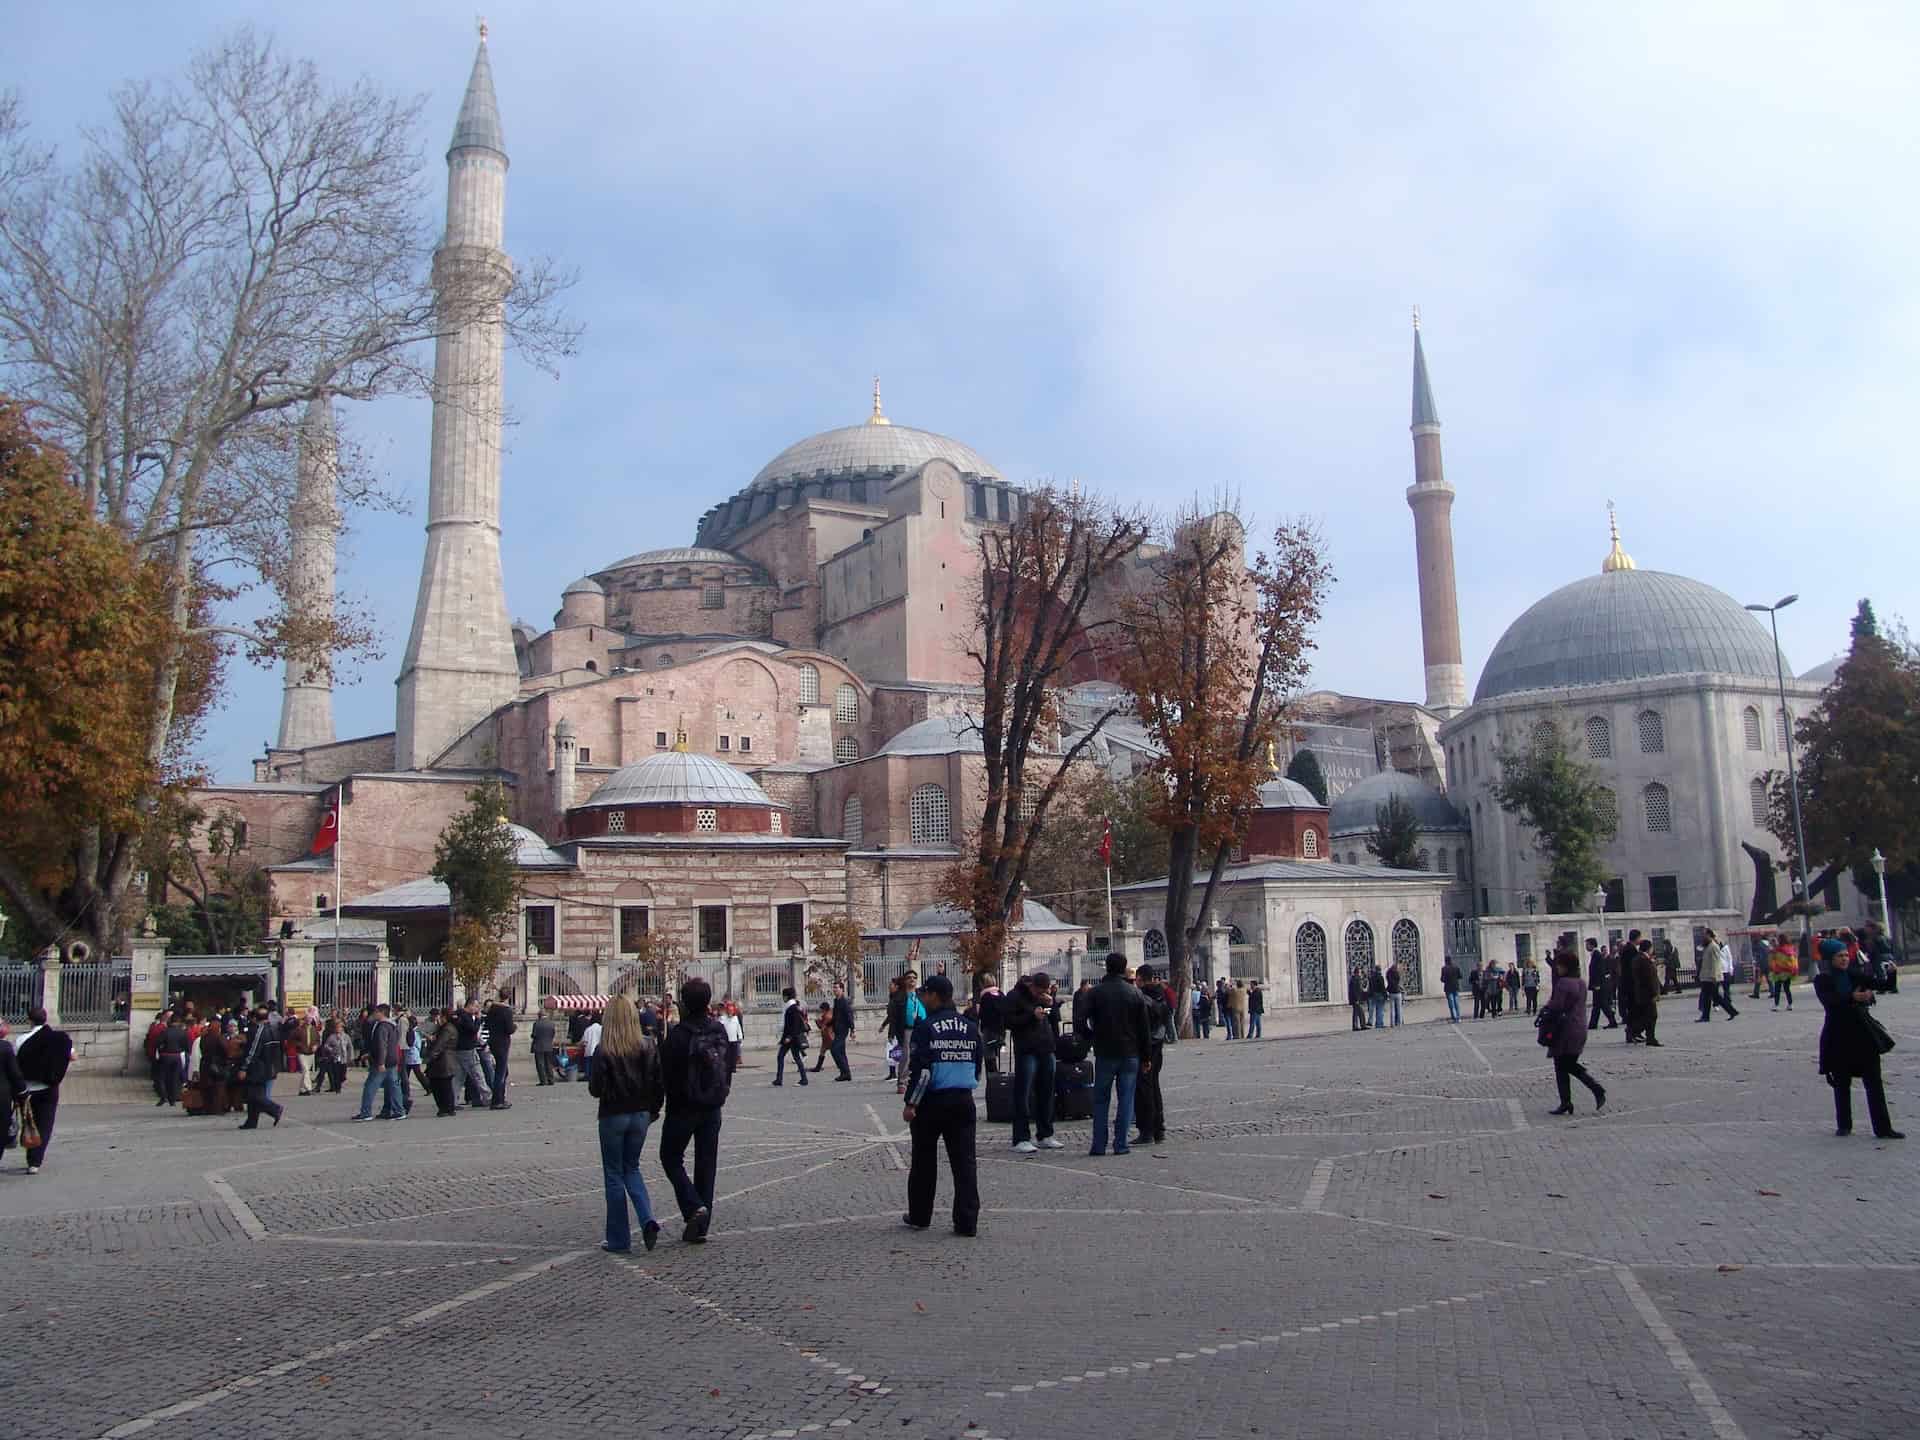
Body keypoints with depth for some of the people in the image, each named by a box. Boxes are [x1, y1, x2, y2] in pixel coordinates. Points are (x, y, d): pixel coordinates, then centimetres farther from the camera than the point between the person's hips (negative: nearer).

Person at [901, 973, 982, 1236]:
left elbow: (920, 1069, -16)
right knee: (964, 1161, 3)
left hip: (931, 1102, -4)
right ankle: (967, 1222, -1)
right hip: (963, 1101, 4)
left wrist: (910, 1103, -11)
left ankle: (919, 1216, 21)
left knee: (924, 1160, 11)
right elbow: (979, 1065, 13)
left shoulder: (926, 1027, -10)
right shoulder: (970, 1027, 7)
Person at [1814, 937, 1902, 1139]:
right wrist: (1852, 998, -35)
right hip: (1838, 1037, -2)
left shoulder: (1854, 975, 6)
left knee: (1874, 1082, -1)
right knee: (1841, 1083, 8)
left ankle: (1883, 1128, -1)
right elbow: (1830, 1001, -20)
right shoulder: (1822, 980, -4)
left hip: (1863, 1033, 2)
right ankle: (1844, 1125, 20)